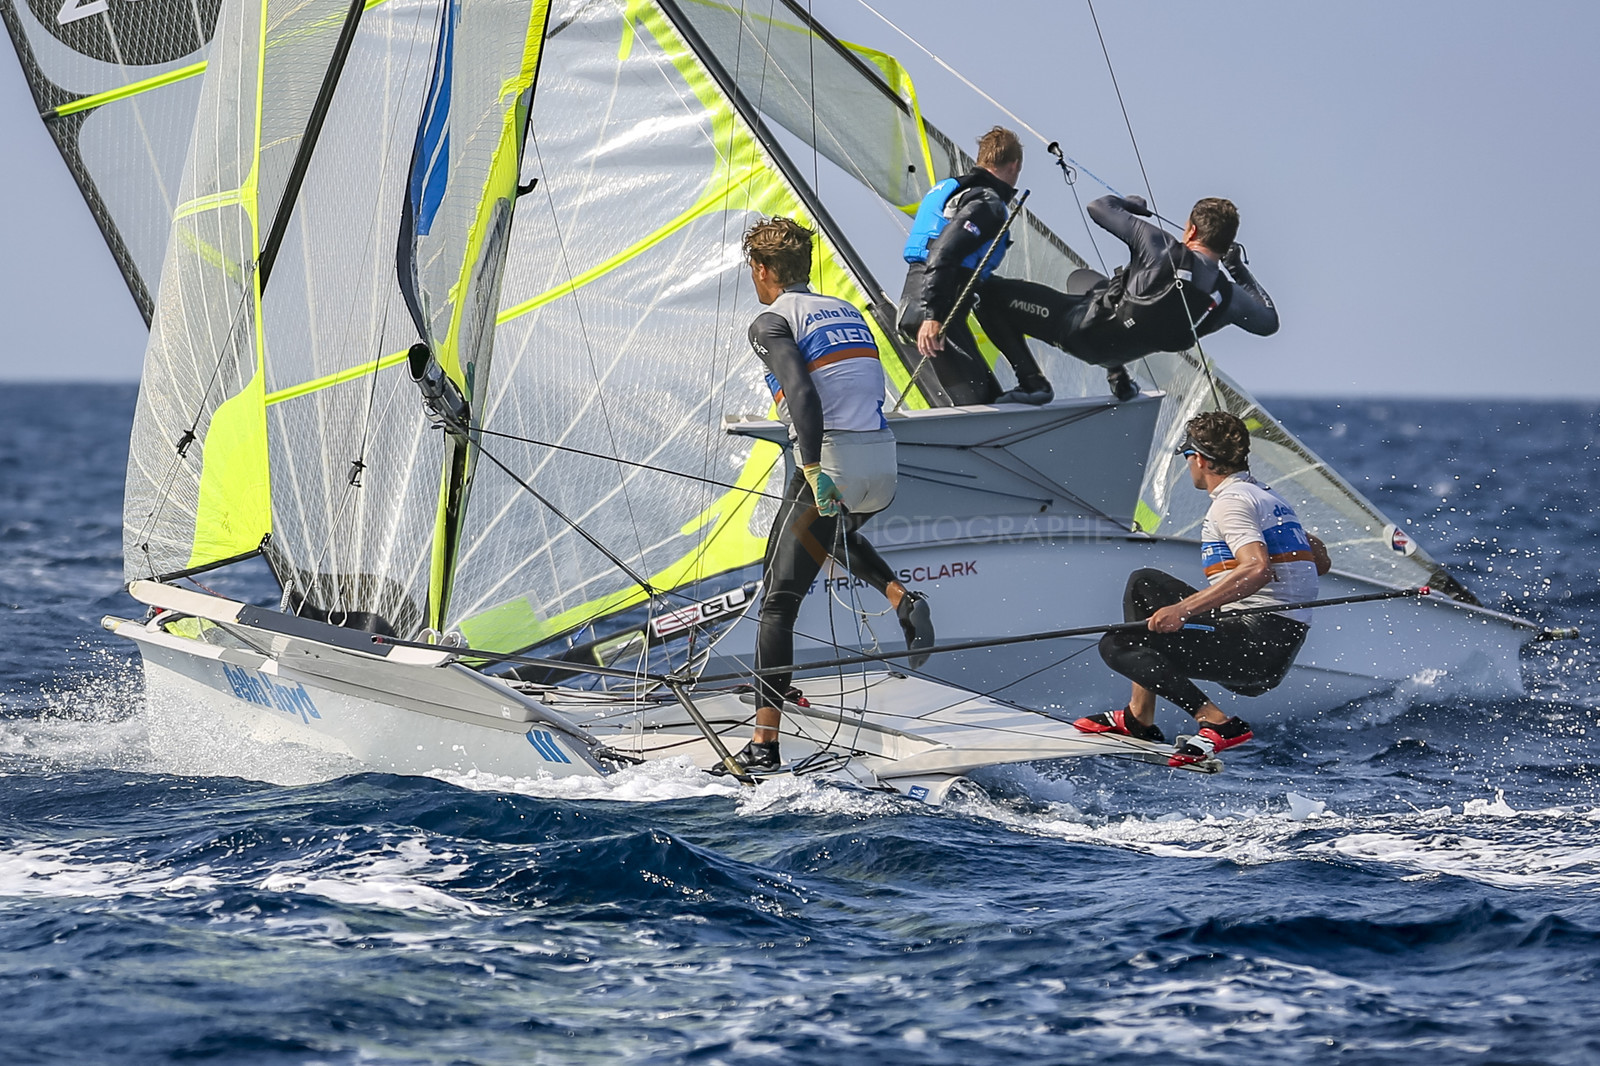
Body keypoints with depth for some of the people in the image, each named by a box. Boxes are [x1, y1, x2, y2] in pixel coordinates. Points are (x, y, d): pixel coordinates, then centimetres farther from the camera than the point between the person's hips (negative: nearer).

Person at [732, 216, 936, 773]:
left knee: (778, 603, 0)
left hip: (831, 466, -7)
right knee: (832, 526, 39)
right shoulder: (847, 312, 20)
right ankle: (901, 598, 12)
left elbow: (803, 394, -19)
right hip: (884, 470, 7)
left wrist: (814, 472, -26)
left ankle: (764, 742, -6)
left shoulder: (772, 322, -2)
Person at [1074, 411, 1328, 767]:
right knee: (1143, 584, 22)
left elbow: (1257, 568, -27)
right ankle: (1139, 718, 19)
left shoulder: (1230, 502, -11)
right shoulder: (1270, 498, 18)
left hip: (1257, 647, -10)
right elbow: (1320, 562, 23)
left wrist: (1184, 608, -29)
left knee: (1117, 645, -14)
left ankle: (1218, 724, -19)